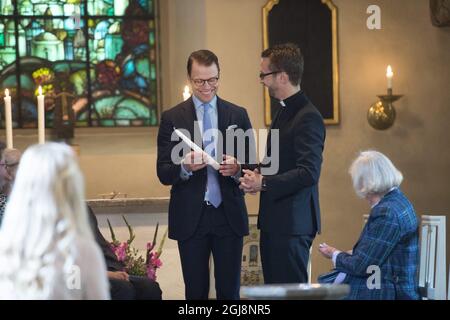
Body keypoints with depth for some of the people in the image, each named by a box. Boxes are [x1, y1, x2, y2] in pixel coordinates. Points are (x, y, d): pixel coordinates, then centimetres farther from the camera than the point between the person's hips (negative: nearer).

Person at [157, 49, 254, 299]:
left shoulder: (238, 115, 8)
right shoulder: (172, 118, 3)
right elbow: (163, 174, 0)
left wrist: (237, 168, -15)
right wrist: (185, 167, -21)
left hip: (229, 215, 1)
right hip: (191, 217, -1)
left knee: (230, 291, 3)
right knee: (196, 291, 5)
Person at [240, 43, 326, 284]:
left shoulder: (308, 118, -16)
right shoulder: (284, 111, 16)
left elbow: (309, 173, -23)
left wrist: (264, 183, -20)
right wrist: (259, 174, 5)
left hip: (292, 224, -10)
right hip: (273, 221, 10)